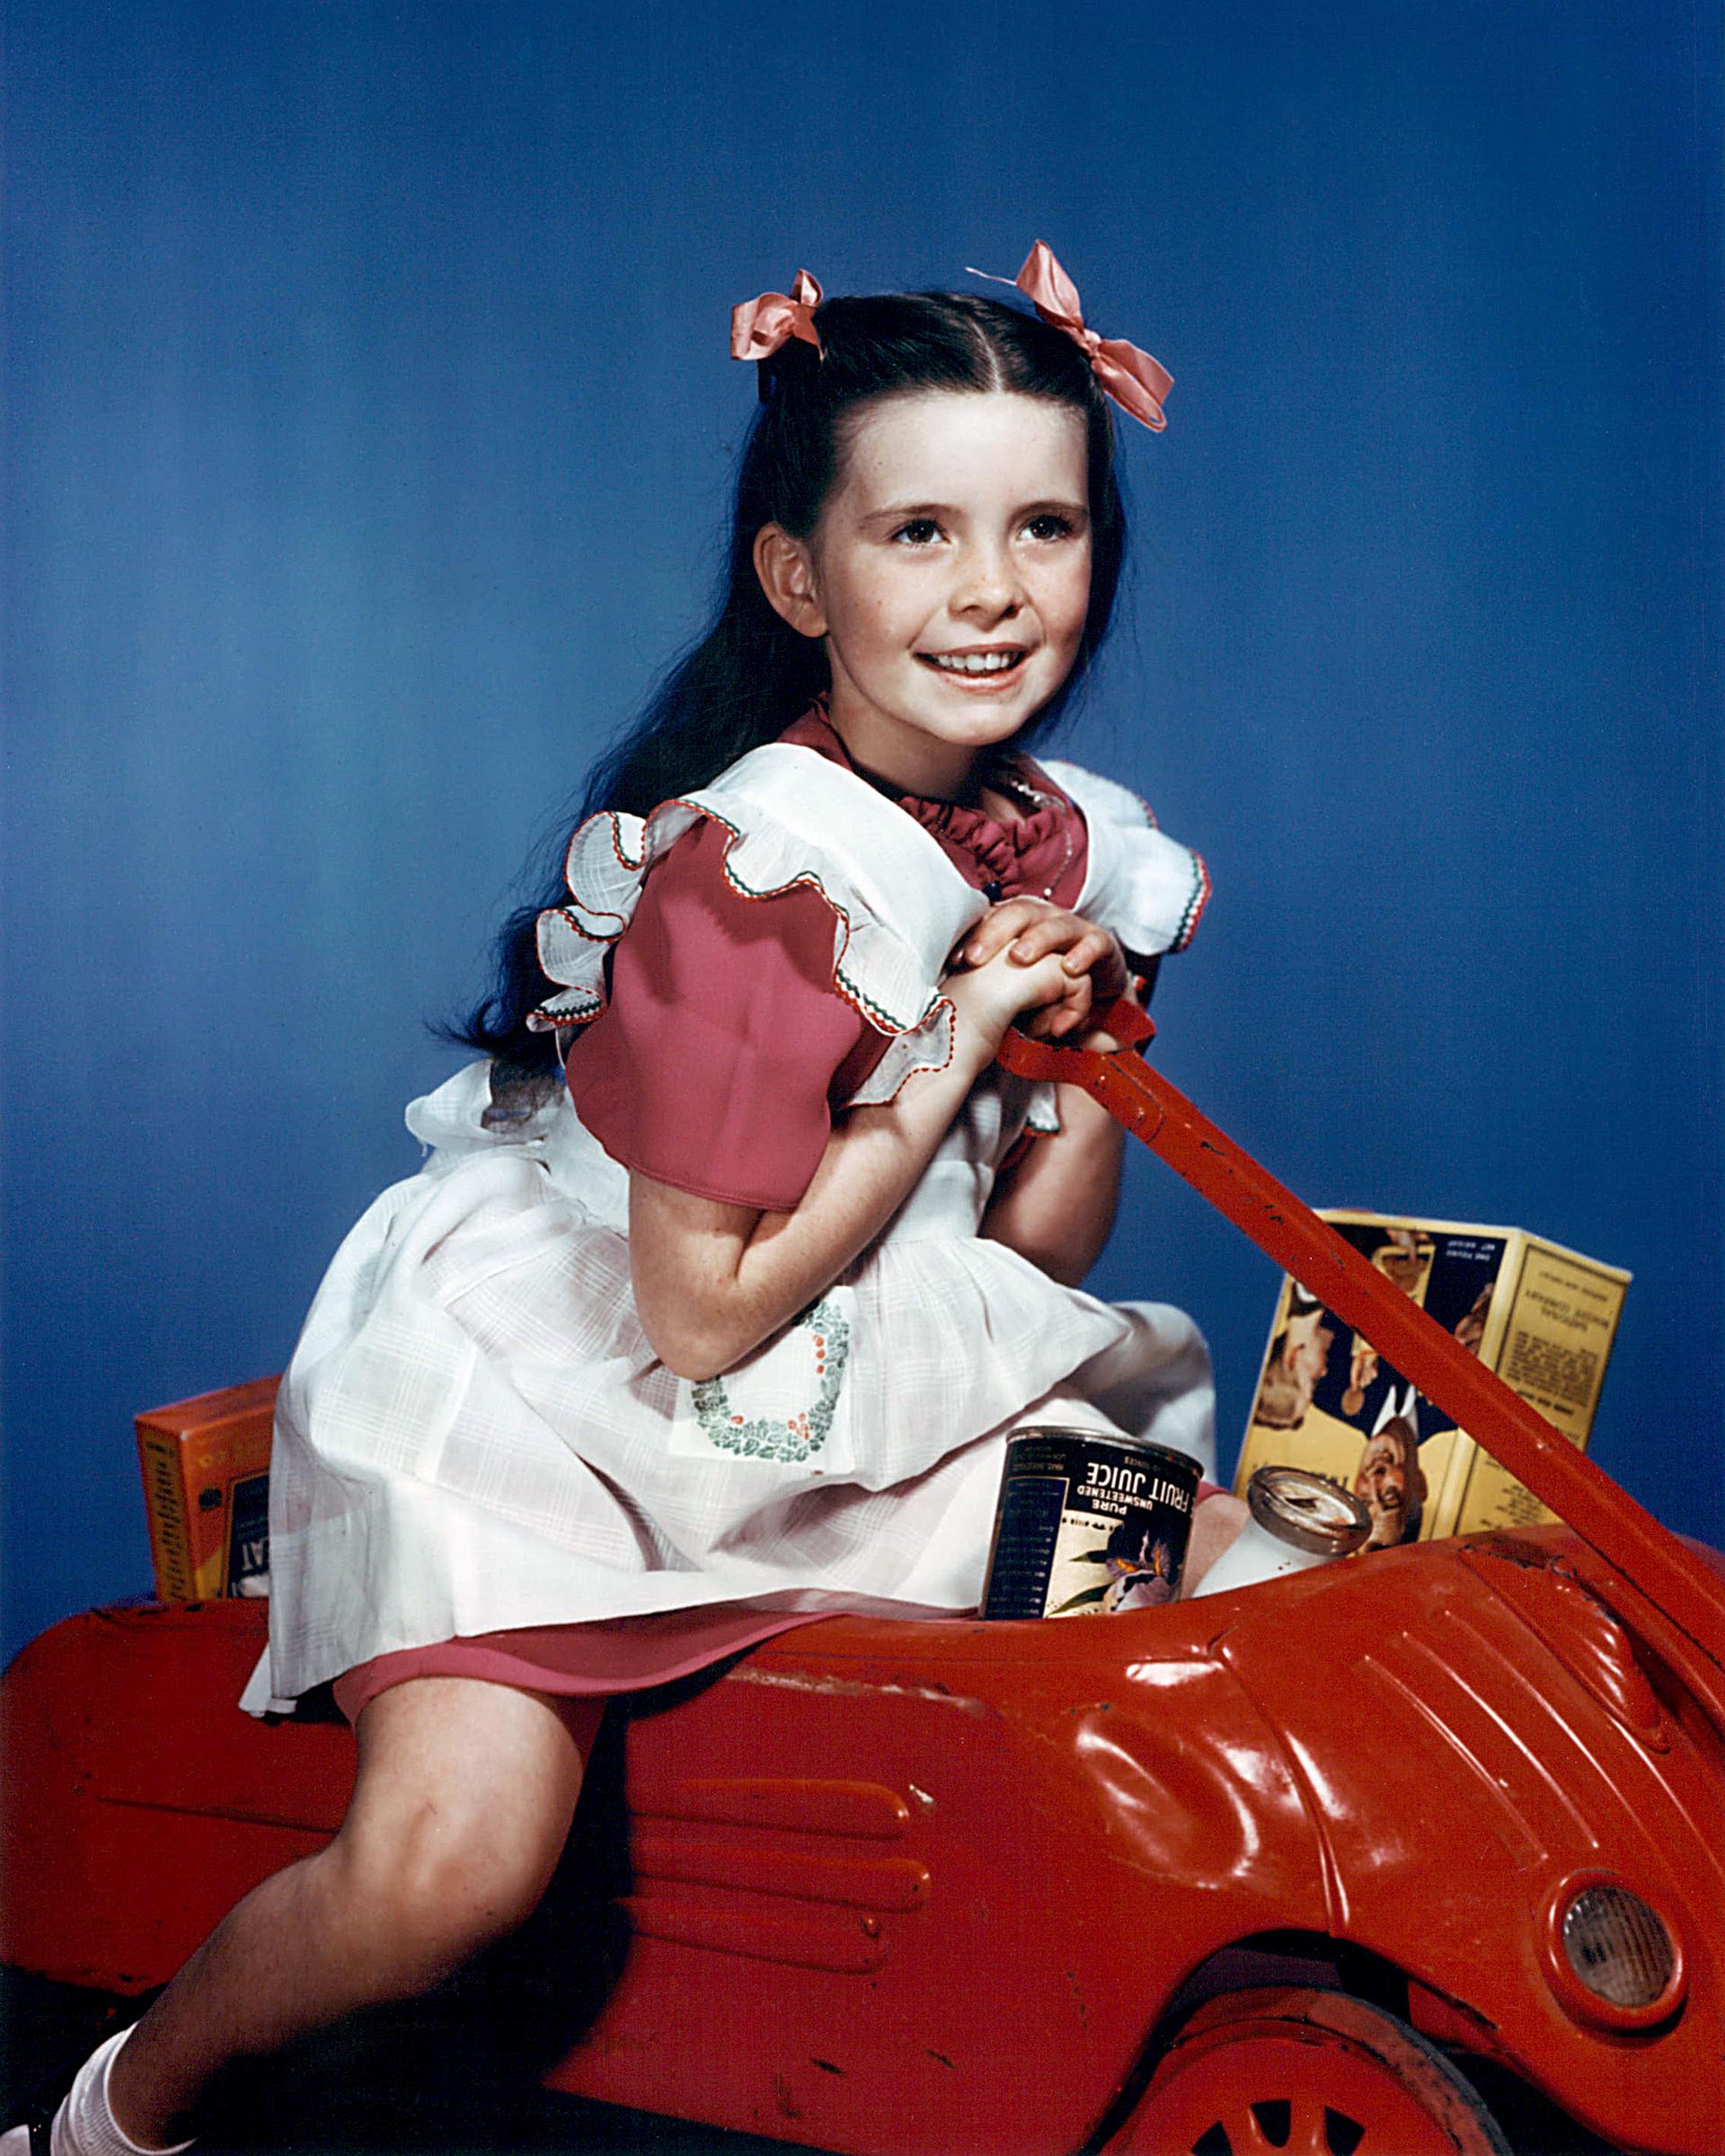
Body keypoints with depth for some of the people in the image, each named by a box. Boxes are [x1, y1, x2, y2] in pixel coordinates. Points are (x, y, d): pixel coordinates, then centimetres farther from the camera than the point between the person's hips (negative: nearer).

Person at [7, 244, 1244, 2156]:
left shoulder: (1065, 846, 2)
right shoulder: (764, 868, -21)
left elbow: (1037, 1262, 8)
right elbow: (706, 1311, -19)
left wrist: (1082, 1037, -10)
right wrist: (956, 1051, -17)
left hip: (850, 1396, 7)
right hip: (544, 1374, -7)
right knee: (452, 1859, -25)